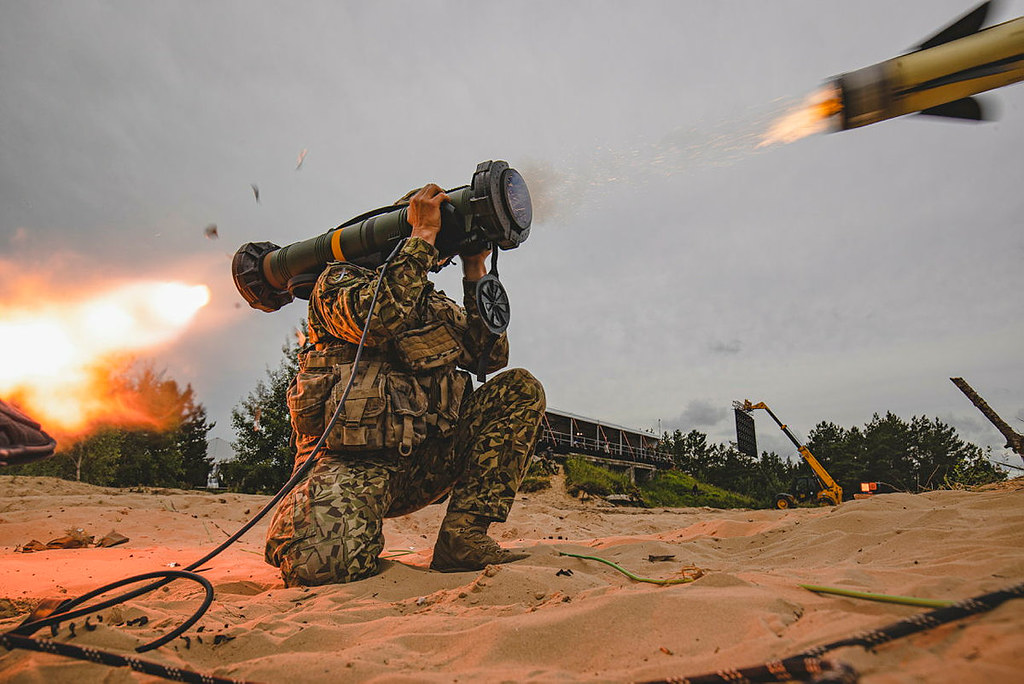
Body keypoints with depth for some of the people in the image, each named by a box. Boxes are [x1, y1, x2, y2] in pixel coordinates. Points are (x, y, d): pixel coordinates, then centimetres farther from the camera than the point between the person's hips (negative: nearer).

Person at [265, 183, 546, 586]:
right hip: (351, 460, -5)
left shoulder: (435, 305, 23)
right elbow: (376, 316, -20)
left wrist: (475, 269, 9)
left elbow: (492, 355, 11)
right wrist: (423, 234, -10)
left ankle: (463, 535, -13)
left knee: (520, 389, -5)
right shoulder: (339, 279, 4)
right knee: (324, 565, -32)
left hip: (423, 464, 6)